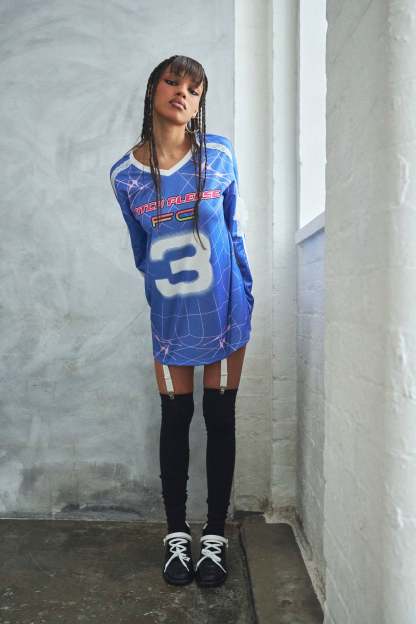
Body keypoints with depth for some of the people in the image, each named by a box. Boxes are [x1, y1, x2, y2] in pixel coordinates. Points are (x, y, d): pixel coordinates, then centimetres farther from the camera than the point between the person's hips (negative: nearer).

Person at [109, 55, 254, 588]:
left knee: (220, 419, 7)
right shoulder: (125, 174, -2)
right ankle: (177, 535, 26)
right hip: (170, 318, 1)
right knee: (175, 420, 8)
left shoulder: (220, 154, -4)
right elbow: (140, 249, 9)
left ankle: (215, 536, 23)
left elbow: (233, 229, 5)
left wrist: (245, 296, 7)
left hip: (225, 312, 0)